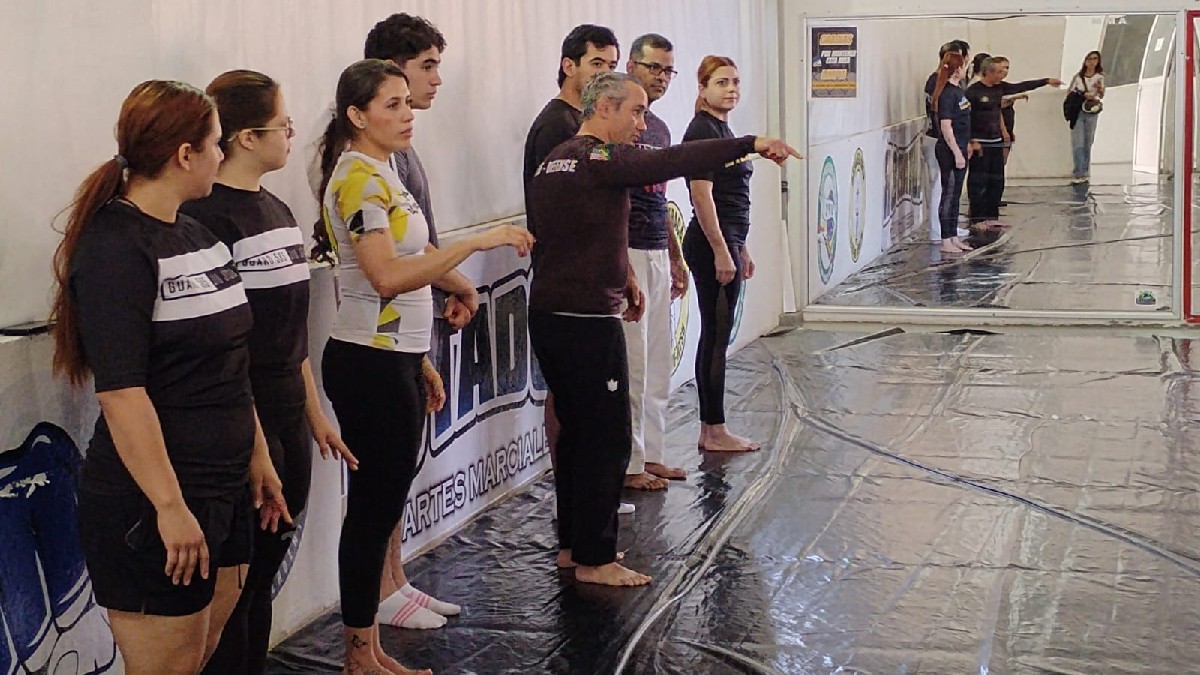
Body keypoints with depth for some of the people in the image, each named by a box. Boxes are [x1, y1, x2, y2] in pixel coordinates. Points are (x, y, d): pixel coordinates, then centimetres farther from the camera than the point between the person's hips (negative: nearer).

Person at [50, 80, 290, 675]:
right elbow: (121, 393, -21)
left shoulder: (194, 234, 12)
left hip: (223, 492, 9)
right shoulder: (115, 247, -16)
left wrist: (258, 456, 19)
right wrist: (169, 507, -23)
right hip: (154, 507, -9)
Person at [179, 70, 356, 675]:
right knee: (236, 582, 1)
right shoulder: (204, 217, -15)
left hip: (288, 417, 8)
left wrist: (315, 413, 20)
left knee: (264, 572, 16)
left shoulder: (276, 211, 13)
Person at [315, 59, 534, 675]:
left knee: (382, 504, 12)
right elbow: (387, 276, -26)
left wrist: (420, 362, 19)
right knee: (375, 505, -2)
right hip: (369, 364, -9)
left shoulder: (381, 174, 14)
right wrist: (478, 242, -26)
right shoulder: (357, 178, -15)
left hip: (396, 360, 9)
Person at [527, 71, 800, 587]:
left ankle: (572, 543, 26)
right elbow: (673, 162, -26)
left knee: (576, 432, 18)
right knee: (607, 440, -1)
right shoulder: (601, 160, -15)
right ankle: (593, 560, 6)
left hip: (547, 313, 10)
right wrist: (749, 145, -29)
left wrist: (622, 281, 26)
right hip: (589, 321, -10)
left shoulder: (552, 162, 15)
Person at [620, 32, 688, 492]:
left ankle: (651, 453, 21)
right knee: (631, 364, -5)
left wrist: (676, 258, 20)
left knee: (658, 364, 12)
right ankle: (628, 464, 3)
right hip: (627, 252, -9)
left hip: (657, 254, 9)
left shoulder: (660, 128, 16)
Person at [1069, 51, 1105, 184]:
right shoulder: (1078, 77, -1)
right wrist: (1083, 95, -15)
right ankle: (1078, 174, -9)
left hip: (1092, 113, 3)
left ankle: (1085, 173, 11)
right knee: (1078, 143, -9)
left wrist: (1100, 89, -11)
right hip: (1078, 112, -3)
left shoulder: (1100, 77, 6)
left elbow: (1101, 96, 11)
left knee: (1088, 143, 6)